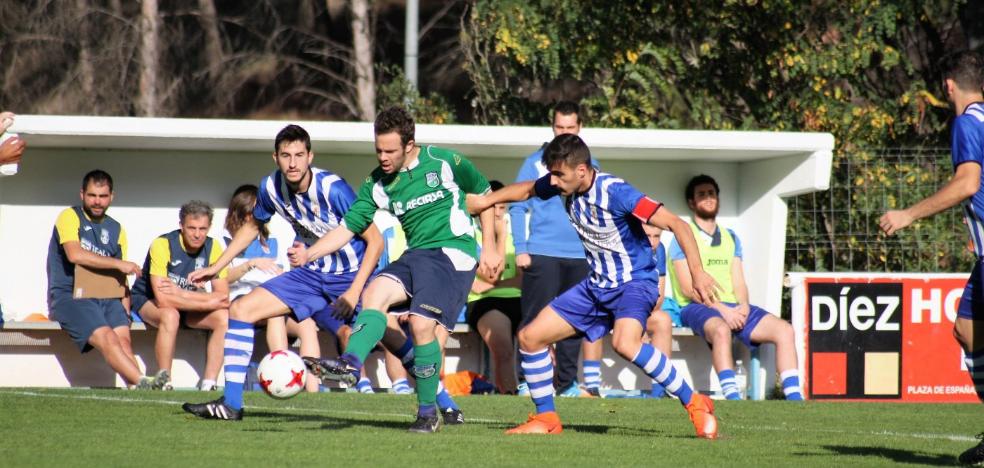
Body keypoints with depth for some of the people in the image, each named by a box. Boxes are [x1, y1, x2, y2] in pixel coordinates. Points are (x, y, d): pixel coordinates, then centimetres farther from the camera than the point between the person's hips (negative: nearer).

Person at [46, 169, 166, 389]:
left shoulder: (116, 229, 19)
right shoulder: (70, 217, 2)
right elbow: (75, 254, -16)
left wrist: (125, 309, 1)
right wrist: (119, 264, -14)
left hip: (105, 297, 5)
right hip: (68, 295, -5)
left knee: (123, 338, -23)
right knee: (107, 338, -28)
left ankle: (138, 389, -41)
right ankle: (143, 382, -41)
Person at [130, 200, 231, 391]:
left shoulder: (213, 247, -12)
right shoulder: (163, 244, -26)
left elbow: (224, 296, -17)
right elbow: (162, 299, -33)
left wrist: (182, 293, -30)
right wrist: (209, 302, -27)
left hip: (187, 306, 5)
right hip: (147, 301, -5)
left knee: (224, 318, -21)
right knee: (170, 315, -38)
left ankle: (208, 385, -20)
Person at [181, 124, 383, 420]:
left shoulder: (333, 189, -25)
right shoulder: (271, 187, -7)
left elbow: (374, 241, -19)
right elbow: (252, 227, 16)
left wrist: (354, 292, -25)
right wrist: (215, 268, 16)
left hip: (350, 276, -5)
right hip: (311, 274, 6)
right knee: (240, 310, -5)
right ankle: (231, 403, -2)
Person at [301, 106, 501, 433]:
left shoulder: (444, 162, -4)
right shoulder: (377, 184, 7)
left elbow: (484, 195, 8)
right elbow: (347, 228, 6)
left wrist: (489, 248, 5)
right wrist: (307, 254, -10)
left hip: (453, 252, -5)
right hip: (415, 256, 5)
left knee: (422, 325, -19)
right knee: (375, 293, -23)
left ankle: (428, 412, -7)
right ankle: (350, 365, -38)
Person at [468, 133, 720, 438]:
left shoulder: (615, 193, -26)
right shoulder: (564, 185, -4)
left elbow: (676, 224, -28)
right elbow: (527, 190, 21)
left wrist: (696, 272, -37)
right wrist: (487, 200, 15)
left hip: (634, 283, -8)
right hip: (597, 285, 8)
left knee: (625, 343, -37)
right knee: (530, 337, 3)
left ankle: (695, 404, -24)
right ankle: (546, 420, 16)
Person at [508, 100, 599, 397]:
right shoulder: (536, 163, 2)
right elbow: (517, 207, 1)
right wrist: (520, 249, -8)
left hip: (580, 256, 3)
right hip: (542, 254, -3)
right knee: (536, 320, -4)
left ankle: (566, 382, 11)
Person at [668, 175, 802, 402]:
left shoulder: (731, 238, 23)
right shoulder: (683, 237, 4)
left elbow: (739, 282, 15)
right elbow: (687, 288, -6)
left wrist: (743, 306, -7)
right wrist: (721, 309, -17)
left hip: (733, 308, 6)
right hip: (697, 307, -6)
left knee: (783, 329, -15)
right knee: (721, 329, -40)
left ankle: (793, 398, -23)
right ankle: (732, 400, -49)